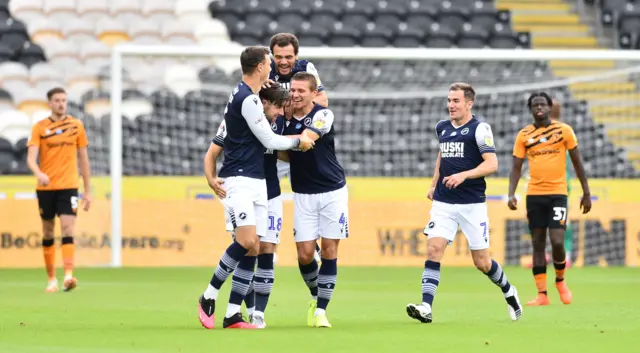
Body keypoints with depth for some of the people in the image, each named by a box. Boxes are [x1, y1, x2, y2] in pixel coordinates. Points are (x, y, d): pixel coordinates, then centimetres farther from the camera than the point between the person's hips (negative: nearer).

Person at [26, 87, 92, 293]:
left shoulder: (76, 125, 6)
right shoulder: (39, 128, 1)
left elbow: (83, 158, 11)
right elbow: (31, 158, -11)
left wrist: (87, 190, 10)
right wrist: (38, 173, -32)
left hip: (68, 186, 0)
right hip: (45, 188, 0)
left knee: (68, 228, -15)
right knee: (48, 233, 7)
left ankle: (68, 276, -24)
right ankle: (51, 279, 16)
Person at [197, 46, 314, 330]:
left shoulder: (244, 95, 16)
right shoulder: (247, 99, -14)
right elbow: (270, 141, -10)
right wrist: (298, 142, 4)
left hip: (256, 183, 10)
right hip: (238, 179, -10)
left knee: (253, 250, 2)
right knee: (246, 241, -21)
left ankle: (233, 315, 1)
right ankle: (209, 297, -7)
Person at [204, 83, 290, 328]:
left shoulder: (279, 122, -2)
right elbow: (212, 154, -5)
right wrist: (211, 180, -19)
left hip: (269, 197, 3)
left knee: (266, 251, -4)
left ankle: (259, 313, -1)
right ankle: (251, 310, 4)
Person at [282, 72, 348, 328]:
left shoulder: (323, 115, -12)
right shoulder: (286, 119, 2)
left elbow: (304, 140, -25)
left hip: (332, 192, -3)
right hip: (303, 195, 3)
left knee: (329, 250, -3)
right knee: (305, 253, -3)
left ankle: (321, 309, 2)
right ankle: (315, 296, 23)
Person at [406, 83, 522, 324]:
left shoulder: (479, 129, -8)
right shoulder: (441, 128, 10)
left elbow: (492, 164, -15)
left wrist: (463, 175, -26)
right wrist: (434, 184, 22)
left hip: (472, 204, -4)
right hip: (443, 202, 4)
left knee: (482, 262, 3)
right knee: (433, 249, -14)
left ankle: (508, 291, 31)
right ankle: (426, 307, -20)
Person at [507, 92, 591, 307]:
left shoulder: (564, 130, 0)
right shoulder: (524, 136, 4)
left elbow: (577, 162, 6)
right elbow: (516, 167, 4)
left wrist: (586, 193, 4)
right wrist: (511, 194, -11)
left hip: (557, 193, -2)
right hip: (534, 194, 2)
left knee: (557, 241, -13)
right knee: (538, 244, 3)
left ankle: (560, 280, 14)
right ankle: (542, 294, 7)